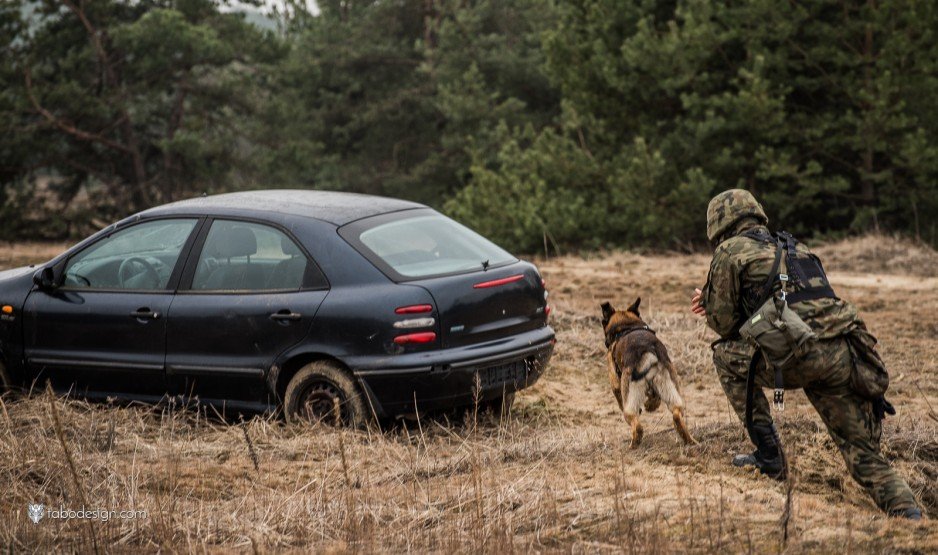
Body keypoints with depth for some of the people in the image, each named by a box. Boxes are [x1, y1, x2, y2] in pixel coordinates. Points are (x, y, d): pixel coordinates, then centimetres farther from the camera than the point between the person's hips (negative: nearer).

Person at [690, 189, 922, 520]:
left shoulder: (730, 251, 10)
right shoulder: (793, 246, 31)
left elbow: (723, 324, 10)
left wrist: (709, 304, 33)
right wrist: (716, 304, 42)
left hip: (799, 356, -6)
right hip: (845, 354, 6)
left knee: (726, 355, 19)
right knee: (862, 453, 14)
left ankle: (769, 458, 16)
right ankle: (906, 510, -10)